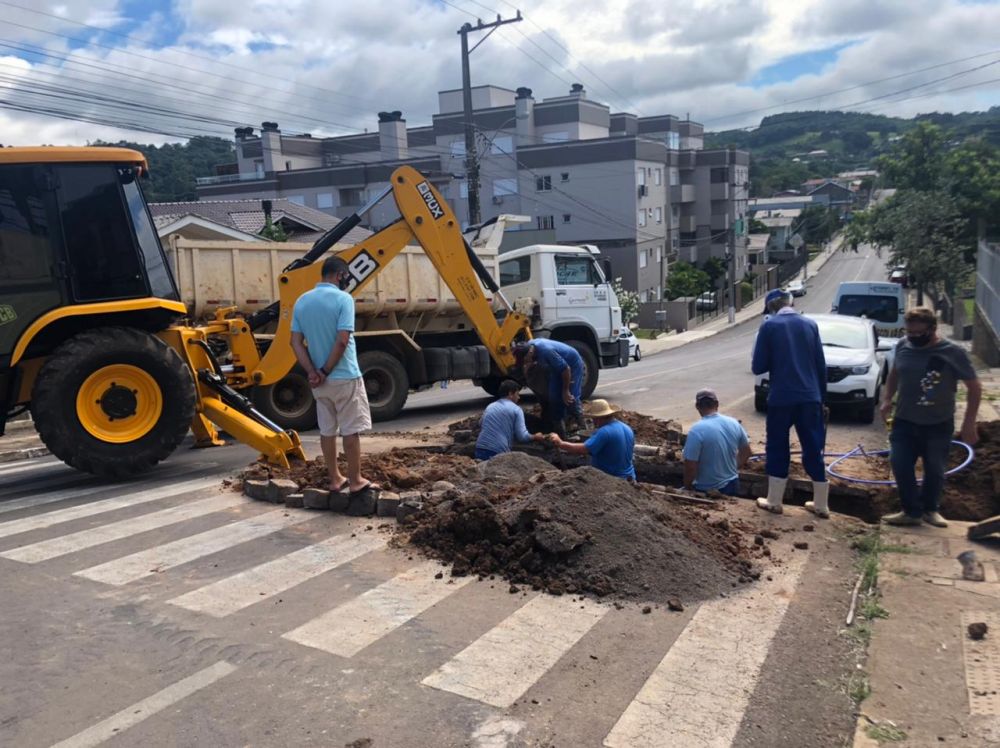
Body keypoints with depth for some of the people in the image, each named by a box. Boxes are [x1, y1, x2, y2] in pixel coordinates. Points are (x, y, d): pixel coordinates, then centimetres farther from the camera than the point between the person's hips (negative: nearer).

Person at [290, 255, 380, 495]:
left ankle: (335, 479, 21)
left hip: (318, 380, 6)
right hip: (345, 377, -6)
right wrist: (327, 371, -12)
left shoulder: (302, 301, 6)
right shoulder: (343, 299, -13)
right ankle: (356, 480, 9)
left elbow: (296, 342, 1)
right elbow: (342, 341, -20)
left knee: (327, 430, 13)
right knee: (351, 429, 2)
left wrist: (313, 372, -6)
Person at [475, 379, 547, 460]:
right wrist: (535, 437, 14)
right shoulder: (516, 409, 0)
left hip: (480, 450, 5)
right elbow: (522, 436, -5)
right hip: (499, 452, -5)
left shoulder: (489, 407, 16)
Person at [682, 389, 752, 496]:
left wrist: (687, 487, -6)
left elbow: (690, 466, -22)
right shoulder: (734, 423, -4)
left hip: (707, 490, -5)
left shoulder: (697, 430, -23)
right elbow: (746, 452, 9)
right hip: (732, 485, 5)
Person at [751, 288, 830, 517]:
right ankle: (821, 504, 16)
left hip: (781, 398, -3)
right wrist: (821, 396, 17)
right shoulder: (810, 324, 5)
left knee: (777, 449, 9)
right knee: (813, 450, 10)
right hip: (810, 397, 3)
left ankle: (774, 501, 14)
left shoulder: (769, 327, -5)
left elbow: (758, 367, -5)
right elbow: (821, 365, 8)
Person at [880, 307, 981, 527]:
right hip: (904, 421, 3)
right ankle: (912, 511, 9)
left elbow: (975, 388, -8)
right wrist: (887, 399, 1)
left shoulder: (952, 353, -14)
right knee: (899, 464, -5)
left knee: (935, 470, 8)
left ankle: (930, 509, 30)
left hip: (938, 425, -3)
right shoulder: (903, 346, -4)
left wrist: (968, 424, -12)